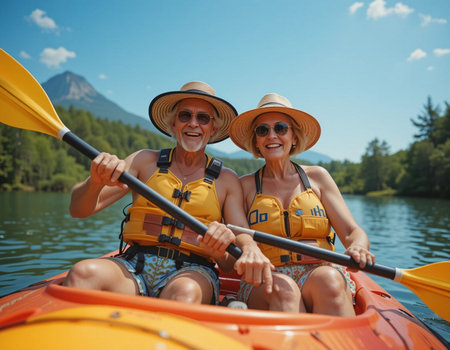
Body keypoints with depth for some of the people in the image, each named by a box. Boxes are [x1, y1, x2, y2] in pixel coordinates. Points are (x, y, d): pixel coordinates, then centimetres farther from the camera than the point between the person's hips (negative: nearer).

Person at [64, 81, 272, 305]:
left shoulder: (227, 181, 12)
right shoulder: (145, 161, 12)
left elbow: (244, 239, 2)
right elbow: (79, 210, 5)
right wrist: (96, 182, -18)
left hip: (192, 271, 0)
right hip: (135, 266, 1)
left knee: (185, 291, -35)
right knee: (83, 273, -30)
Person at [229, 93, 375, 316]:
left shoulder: (316, 176, 11)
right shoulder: (246, 186, 8)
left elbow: (352, 232, 6)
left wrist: (357, 248, -18)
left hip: (323, 274, 1)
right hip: (265, 284, 0)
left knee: (328, 280, -33)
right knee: (282, 288, -34)